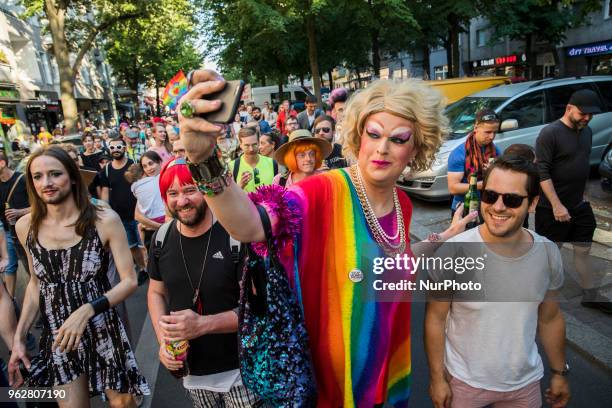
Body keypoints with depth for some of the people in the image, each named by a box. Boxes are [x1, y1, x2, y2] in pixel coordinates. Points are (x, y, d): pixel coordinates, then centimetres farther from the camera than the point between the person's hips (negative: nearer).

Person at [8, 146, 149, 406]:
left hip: (104, 332, -2)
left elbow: (129, 281, -11)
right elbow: (36, 284, 10)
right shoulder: (25, 226, -3)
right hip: (57, 337, 3)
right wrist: (18, 337, 5)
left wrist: (86, 310, -24)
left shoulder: (104, 220, -16)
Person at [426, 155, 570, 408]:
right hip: (464, 381, -3)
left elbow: (550, 319, 4)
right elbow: (436, 318, -13)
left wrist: (559, 372, 11)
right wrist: (437, 377, -9)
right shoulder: (453, 252, -23)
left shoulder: (548, 253, -11)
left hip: (525, 383, 4)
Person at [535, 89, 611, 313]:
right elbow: (542, 172, -20)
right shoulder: (550, 133, -16)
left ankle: (591, 295, 25)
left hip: (579, 204, 7)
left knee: (583, 248, 13)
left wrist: (581, 194, 16)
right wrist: (557, 205, -23)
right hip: (552, 207, -7)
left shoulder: (586, 131, 8)